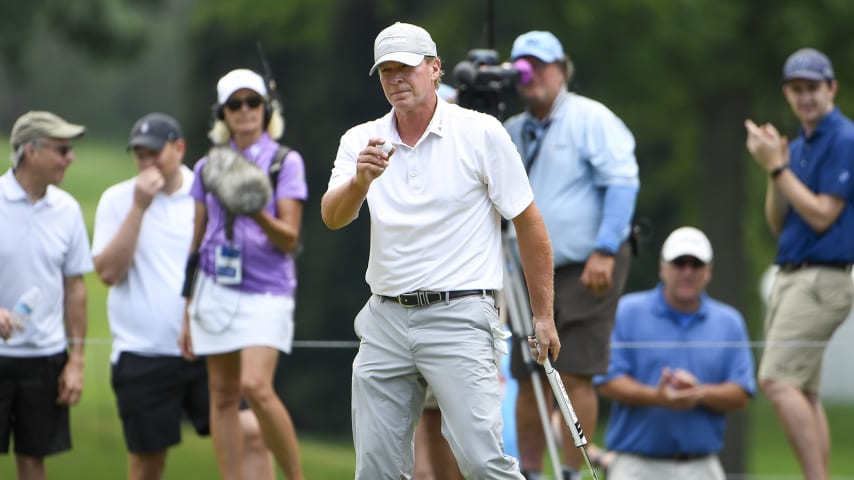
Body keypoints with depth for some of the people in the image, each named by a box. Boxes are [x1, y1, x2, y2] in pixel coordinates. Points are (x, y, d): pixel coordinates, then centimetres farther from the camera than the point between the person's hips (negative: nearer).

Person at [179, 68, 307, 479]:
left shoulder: (286, 162, 0)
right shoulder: (208, 167, 12)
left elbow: (289, 240, -5)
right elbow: (197, 242, 16)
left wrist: (258, 215, -25)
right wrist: (188, 314, 15)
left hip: (267, 291, -4)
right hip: (216, 289, 4)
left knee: (256, 387, -20)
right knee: (222, 396, 2)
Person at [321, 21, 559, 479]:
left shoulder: (481, 133, -3)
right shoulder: (361, 141, 7)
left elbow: (529, 224, 2)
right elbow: (333, 217, -8)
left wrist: (543, 316, 1)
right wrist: (360, 181, -30)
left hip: (458, 316, -4)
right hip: (386, 318, 4)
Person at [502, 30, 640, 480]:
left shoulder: (590, 119, -5)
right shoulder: (511, 131, 14)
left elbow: (622, 182, -12)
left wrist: (604, 250, -19)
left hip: (587, 271, -6)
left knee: (573, 375, -10)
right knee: (527, 381, 4)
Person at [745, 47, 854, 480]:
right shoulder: (798, 146, 17)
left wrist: (777, 167, -14)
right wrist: (774, 167, 2)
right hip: (790, 277, 9)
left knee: (777, 380, -19)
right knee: (803, 393, 6)